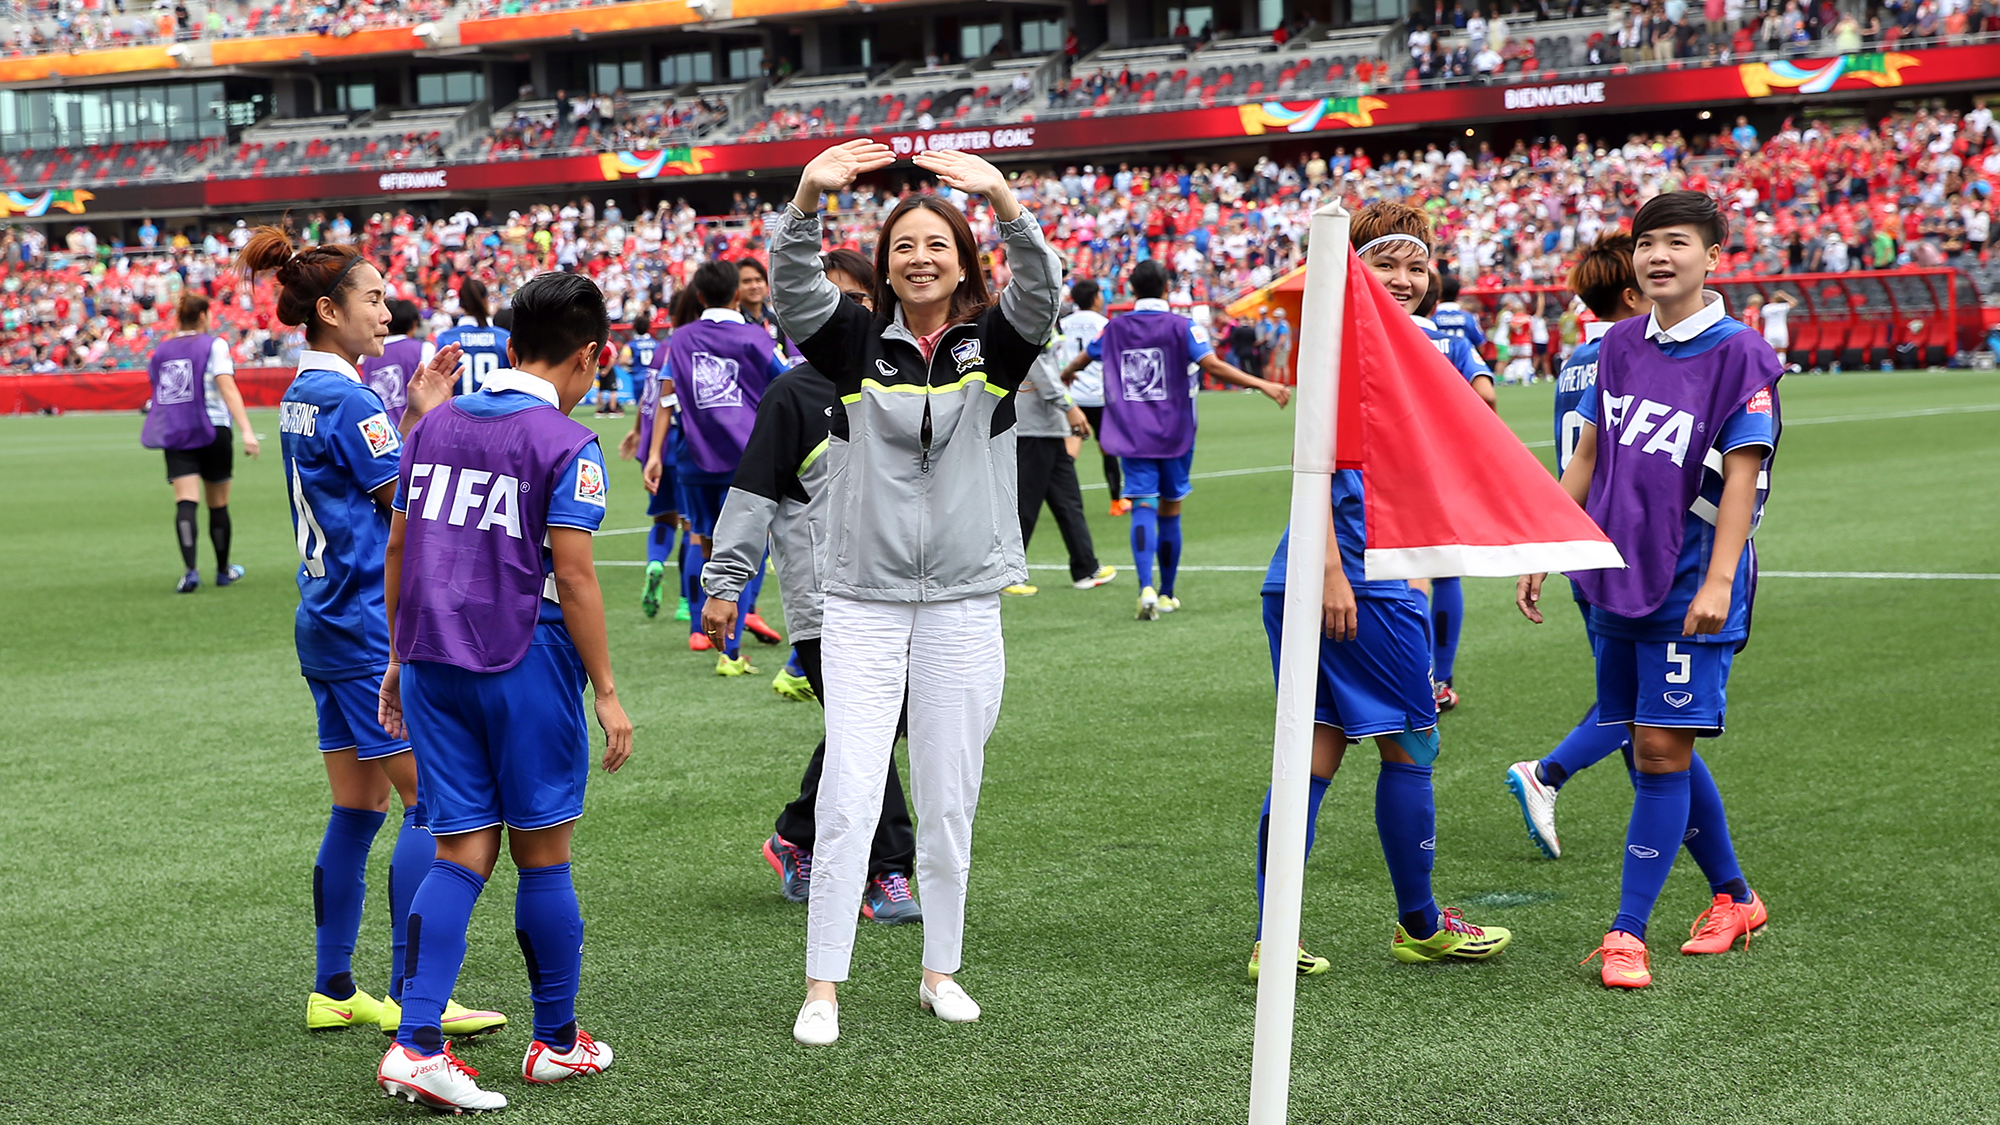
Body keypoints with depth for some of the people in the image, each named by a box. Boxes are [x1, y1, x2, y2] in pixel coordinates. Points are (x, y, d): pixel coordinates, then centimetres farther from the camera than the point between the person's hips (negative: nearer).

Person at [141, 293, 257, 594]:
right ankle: (223, 570, 25)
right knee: (218, 504, 11)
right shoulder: (214, 345, -5)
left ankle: (190, 569, -24)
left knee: (185, 501, -7)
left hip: (173, 433, 3)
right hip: (212, 430, -3)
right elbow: (228, 389, -15)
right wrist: (246, 430, -21)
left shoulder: (162, 351, 9)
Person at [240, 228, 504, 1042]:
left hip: (326, 623, 10)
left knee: (358, 807, 12)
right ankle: (410, 995, -6)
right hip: (370, 624, -10)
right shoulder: (347, 398, -15)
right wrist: (431, 417, -5)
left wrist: (415, 413, 14)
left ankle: (332, 992, 15)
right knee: (432, 799, -7)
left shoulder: (302, 395, 14)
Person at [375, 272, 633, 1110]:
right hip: (526, 664, -5)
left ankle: (415, 1044, -4)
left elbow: (396, 550, 13)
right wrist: (606, 690, -7)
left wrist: (399, 658, 21)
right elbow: (573, 578, -13)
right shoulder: (566, 445, -9)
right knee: (542, 854, 8)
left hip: (432, 663, 5)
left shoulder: (435, 425, 9)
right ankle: (557, 1041, 20)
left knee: (463, 854, 7)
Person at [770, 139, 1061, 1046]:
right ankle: (822, 988, 0)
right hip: (862, 601, -1)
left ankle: (942, 970, 23)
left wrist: (1005, 204, -35)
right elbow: (793, 289, -13)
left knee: (949, 801, 9)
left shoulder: (993, 344, 3)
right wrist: (807, 198, -32)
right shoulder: (857, 343, 4)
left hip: (963, 603, 1)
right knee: (848, 795, -6)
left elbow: (1041, 292, -16)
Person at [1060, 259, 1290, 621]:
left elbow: (1081, 360, 23)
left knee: (1143, 509, -5)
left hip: (1132, 437, 1)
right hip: (1174, 435, -1)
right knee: (1169, 512, 10)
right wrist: (1263, 385, -14)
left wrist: (1064, 375, 46)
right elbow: (1213, 366, -17)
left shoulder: (1115, 328, 6)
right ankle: (1166, 594, 20)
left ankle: (1146, 588, -26)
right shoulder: (1181, 326, -5)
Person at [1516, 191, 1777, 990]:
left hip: (1689, 591, -6)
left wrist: (1717, 581, -20)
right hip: (1614, 582, 6)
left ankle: (1627, 931, -2)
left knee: (1662, 749, -7)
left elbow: (1742, 474, -13)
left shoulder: (1739, 353, -8)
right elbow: (1587, 456, 15)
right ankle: (1733, 897, 28)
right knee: (1653, 750, 11)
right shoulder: (1620, 345, 9)